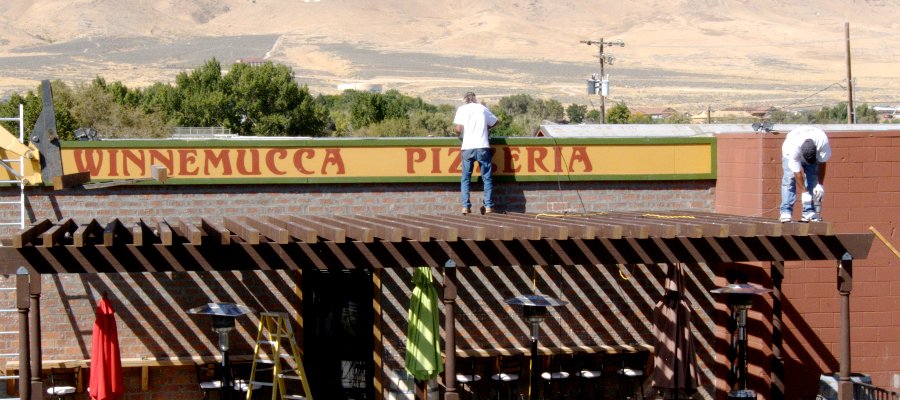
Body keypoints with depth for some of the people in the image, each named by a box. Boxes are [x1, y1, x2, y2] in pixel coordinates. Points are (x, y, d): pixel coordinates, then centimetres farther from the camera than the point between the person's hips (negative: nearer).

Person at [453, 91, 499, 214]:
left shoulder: (462, 109, 5)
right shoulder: (482, 108, 10)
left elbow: (458, 128, -5)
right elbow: (495, 121, 20)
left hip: (467, 148, 0)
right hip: (482, 147, 0)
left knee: (465, 179, 8)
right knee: (487, 178, 6)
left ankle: (465, 206, -1)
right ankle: (488, 206, 0)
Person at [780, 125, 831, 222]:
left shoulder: (823, 142, -39)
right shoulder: (794, 148, -43)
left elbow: (822, 164, -25)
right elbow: (797, 173, -35)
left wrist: (820, 185, -24)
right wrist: (804, 192, -32)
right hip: (790, 153, -2)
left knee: (812, 180, -11)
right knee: (789, 179, -19)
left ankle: (809, 213, -11)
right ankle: (786, 212, -21)